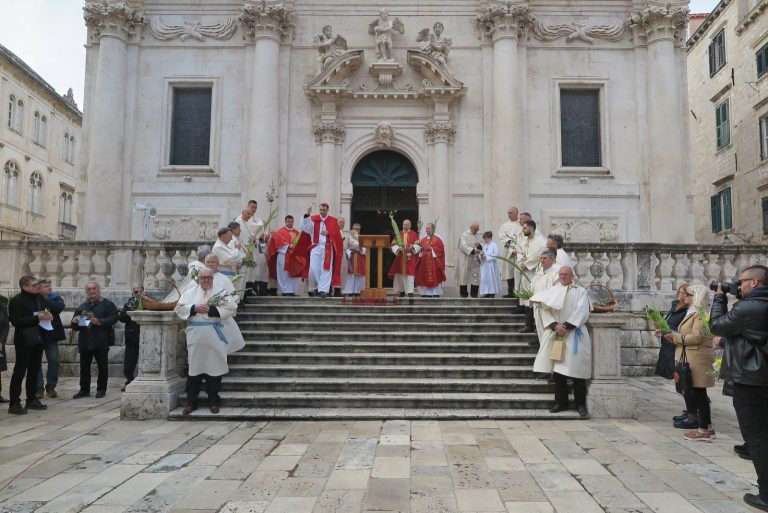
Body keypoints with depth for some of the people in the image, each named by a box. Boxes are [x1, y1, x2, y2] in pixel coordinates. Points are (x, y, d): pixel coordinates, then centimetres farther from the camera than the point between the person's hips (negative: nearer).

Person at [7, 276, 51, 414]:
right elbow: (15, 321, -18)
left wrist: (47, 316, 1)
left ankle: (32, 399, 21)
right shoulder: (16, 300, -10)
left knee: (34, 371, 12)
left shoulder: (40, 298, 11)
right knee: (19, 372, -4)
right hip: (24, 341, -7)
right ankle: (14, 403, 1)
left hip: (37, 339, 7)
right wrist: (37, 318, -23)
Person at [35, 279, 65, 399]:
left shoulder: (55, 298, 4)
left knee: (54, 361, 4)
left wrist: (45, 300, -17)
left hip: (52, 334, 2)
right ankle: (39, 388, 12)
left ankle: (51, 387, 15)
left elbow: (60, 307, -16)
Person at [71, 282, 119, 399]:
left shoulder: (107, 304, 3)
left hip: (101, 341, -4)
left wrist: (100, 322, -21)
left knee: (102, 366, 1)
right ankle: (84, 390, 17)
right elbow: (75, 327, 20)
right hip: (85, 341, 4)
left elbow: (114, 318, -9)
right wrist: (74, 322, -3)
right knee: (84, 366, 7)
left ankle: (101, 389, 11)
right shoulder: (82, 307, 17)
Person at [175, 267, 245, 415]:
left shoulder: (222, 291, 5)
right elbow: (179, 308, 3)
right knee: (194, 369, 4)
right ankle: (191, 402, 14)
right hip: (195, 337, 1)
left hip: (215, 338, -1)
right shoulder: (190, 292, 11)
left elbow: (231, 308, -7)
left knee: (214, 368, 3)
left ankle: (214, 402, 14)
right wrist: (194, 308, -12)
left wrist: (211, 310, -14)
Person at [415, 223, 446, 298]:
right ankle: (426, 294, 7)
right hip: (424, 262, 5)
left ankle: (436, 294, -2)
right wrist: (421, 249, -3)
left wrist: (431, 249, -13)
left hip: (434, 262, -5)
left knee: (435, 278, -5)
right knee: (425, 279, 3)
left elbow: (441, 249, -6)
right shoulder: (423, 240, 15)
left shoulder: (437, 239, 0)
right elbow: (420, 249, 18)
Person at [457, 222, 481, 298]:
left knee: (476, 277, 1)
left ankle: (474, 295, 10)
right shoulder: (464, 235, -5)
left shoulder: (479, 236, 10)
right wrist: (473, 250, -27)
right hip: (465, 260, -4)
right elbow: (463, 246, -16)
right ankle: (463, 294, 11)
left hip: (475, 260, 4)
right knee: (464, 277, 1)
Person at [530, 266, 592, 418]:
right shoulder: (552, 291, 12)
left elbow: (581, 312, -7)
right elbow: (546, 311, 3)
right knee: (558, 369, 4)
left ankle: (580, 404, 6)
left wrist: (567, 326, -15)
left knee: (576, 369, -4)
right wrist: (555, 325, -13)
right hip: (556, 334, 3)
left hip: (575, 334, -3)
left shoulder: (580, 291, 4)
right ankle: (561, 402, 13)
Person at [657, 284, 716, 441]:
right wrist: (666, 334, 12)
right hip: (690, 359, 10)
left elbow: (696, 337, -22)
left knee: (699, 394, -4)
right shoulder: (692, 312, 19)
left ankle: (704, 430, 3)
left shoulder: (701, 313, -13)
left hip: (697, 359, -10)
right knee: (697, 393, 12)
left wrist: (675, 336, -14)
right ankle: (707, 427, 19)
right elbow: (684, 336, 20)